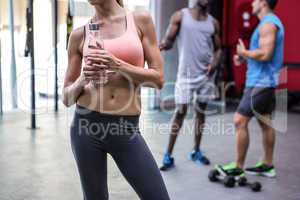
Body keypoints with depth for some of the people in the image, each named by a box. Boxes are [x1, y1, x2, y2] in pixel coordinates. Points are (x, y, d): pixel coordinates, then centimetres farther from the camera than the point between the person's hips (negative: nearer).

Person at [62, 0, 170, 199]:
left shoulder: (140, 20, 2)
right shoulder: (80, 34, 4)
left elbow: (158, 79, -2)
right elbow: (67, 97, 8)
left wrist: (116, 64, -14)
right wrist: (83, 79, -12)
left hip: (127, 130, 0)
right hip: (87, 125, 1)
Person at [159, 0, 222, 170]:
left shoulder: (213, 22, 9)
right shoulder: (180, 16, 0)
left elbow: (218, 48, 14)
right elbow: (169, 42, -3)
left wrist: (215, 61, -8)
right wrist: (162, 45, -27)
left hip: (206, 74, 4)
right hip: (186, 73, -4)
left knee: (201, 112, 11)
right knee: (180, 112, -7)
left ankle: (196, 151, 24)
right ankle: (168, 155, 2)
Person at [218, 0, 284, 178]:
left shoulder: (268, 23, -15)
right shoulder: (272, 22, 17)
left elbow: (265, 54, -26)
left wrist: (244, 53, -11)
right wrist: (244, 58, 9)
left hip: (260, 82, -11)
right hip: (265, 81, 11)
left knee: (240, 121, -9)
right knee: (265, 122, 13)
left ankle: (239, 167, -2)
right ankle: (268, 165, 21)